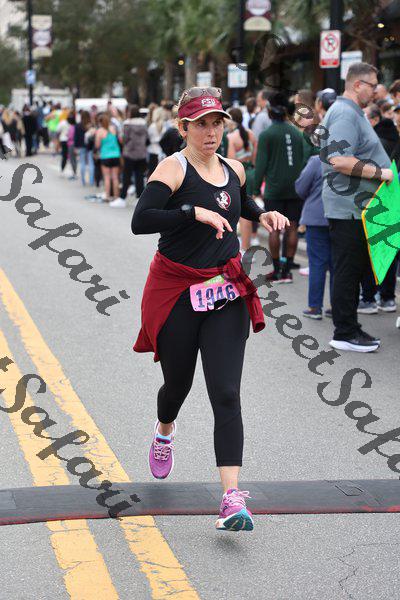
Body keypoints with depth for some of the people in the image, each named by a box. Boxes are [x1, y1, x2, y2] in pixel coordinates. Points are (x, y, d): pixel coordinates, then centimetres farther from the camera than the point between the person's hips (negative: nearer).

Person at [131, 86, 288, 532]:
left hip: (227, 294, 3)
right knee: (178, 382, 16)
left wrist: (263, 215, 11)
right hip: (177, 292, -3)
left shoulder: (233, 170, 7)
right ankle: (164, 432, 54)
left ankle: (232, 499, -14)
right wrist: (194, 212, -33)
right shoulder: (173, 168, -11)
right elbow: (140, 220, -27)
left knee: (226, 394, -9)